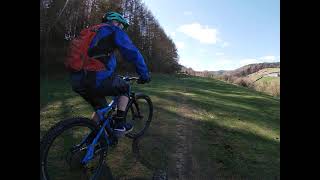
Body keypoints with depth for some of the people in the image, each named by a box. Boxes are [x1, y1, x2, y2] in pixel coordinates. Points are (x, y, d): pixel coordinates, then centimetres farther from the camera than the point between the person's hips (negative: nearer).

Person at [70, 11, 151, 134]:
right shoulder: (114, 30, 6)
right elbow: (133, 52, -3)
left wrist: (113, 77, 45)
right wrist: (144, 74, 6)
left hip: (77, 81, 8)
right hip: (97, 80, -8)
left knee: (100, 108, 27)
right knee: (125, 88, 18)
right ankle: (119, 124, 14)